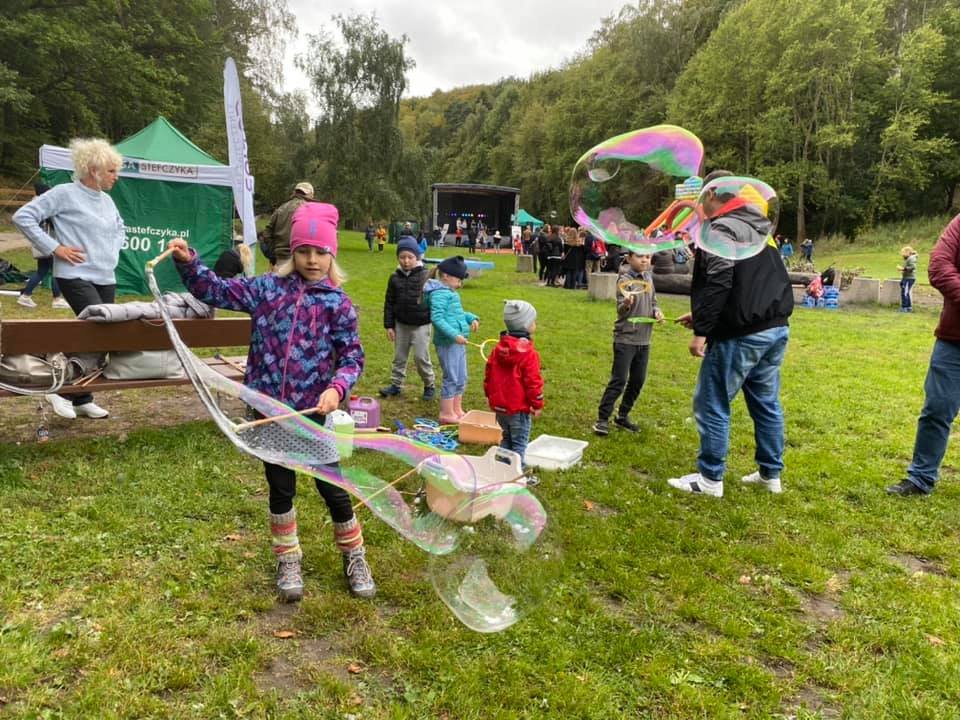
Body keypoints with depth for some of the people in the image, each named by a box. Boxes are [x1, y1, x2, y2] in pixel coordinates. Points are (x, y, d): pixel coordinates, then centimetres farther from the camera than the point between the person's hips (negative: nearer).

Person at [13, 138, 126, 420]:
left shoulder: (106, 200, 14)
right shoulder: (65, 193, -8)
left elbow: (120, 229, 32)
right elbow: (23, 217, -11)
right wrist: (54, 248, -14)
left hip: (106, 278, 8)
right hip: (76, 277, -8)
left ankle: (82, 399, 18)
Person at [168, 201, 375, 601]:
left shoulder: (338, 303, -5)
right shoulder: (267, 288, 1)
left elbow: (352, 357, -5)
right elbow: (215, 291, 7)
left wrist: (336, 387, -23)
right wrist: (187, 262, -8)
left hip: (313, 410, -2)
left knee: (332, 487, 8)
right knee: (281, 488, 14)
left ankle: (355, 558, 29)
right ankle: (288, 562, 34)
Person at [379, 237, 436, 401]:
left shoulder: (425, 275, -9)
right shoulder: (395, 278, 2)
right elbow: (389, 303, 6)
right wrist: (389, 325, 3)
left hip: (421, 324, -4)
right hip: (401, 324, 4)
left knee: (421, 357, -2)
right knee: (399, 356, 12)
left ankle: (429, 385, 16)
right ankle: (396, 385, 24)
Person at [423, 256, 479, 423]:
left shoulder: (450, 292, 16)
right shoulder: (440, 293, -14)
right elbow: (437, 318, -22)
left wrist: (471, 318, 11)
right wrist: (454, 335, -28)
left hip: (458, 341, 10)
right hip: (447, 342, -10)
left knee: (461, 378, 17)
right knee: (451, 378, -2)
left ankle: (457, 410, 29)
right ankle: (446, 414, 9)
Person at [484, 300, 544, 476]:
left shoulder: (499, 348, 4)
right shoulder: (528, 352, -18)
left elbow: (489, 372, 11)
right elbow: (533, 380, -17)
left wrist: (490, 395, 21)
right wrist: (537, 404, -8)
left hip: (499, 404, 7)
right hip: (519, 407, -7)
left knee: (506, 439, 21)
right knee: (519, 443, 3)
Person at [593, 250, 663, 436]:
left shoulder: (648, 277, 8)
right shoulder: (625, 279, -13)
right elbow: (620, 310, -21)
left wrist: (656, 311, -3)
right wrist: (626, 304, -43)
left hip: (644, 339, 7)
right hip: (625, 338, -7)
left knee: (638, 380, 12)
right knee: (619, 380, -7)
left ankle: (623, 416, 25)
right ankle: (602, 419, 1)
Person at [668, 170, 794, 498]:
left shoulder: (721, 228, -10)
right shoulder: (759, 226, 19)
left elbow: (717, 285, -21)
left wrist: (701, 330, -18)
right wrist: (701, 315, 23)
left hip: (741, 335, -9)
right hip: (776, 328, 9)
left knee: (711, 404, 0)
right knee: (766, 402, 16)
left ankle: (710, 479, 7)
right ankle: (770, 473, 26)